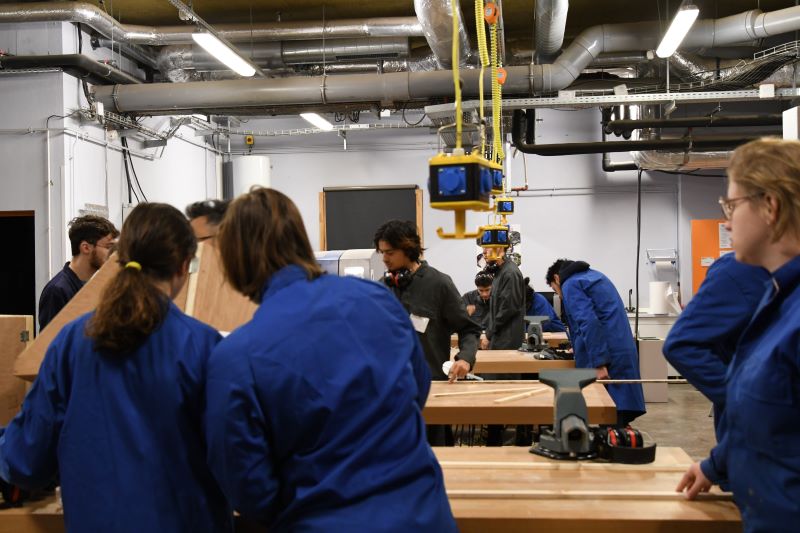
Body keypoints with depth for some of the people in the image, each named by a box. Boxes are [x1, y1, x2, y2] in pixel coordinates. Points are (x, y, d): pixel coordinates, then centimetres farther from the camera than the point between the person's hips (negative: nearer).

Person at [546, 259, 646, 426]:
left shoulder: (571, 284, -4)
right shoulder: (594, 275, 23)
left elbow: (589, 322, -18)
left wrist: (598, 363, -22)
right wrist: (579, 348, 40)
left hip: (606, 357, -8)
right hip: (624, 351, 8)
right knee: (618, 418, 8)